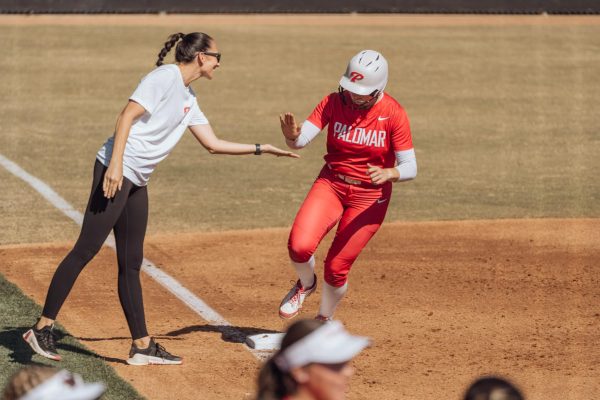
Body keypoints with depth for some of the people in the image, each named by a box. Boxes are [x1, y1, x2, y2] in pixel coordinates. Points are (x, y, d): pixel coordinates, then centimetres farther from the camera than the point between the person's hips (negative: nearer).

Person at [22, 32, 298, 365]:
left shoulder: (189, 98, 20)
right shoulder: (165, 77, -7)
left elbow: (213, 144, 25)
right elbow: (127, 116, -16)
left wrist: (261, 149, 25)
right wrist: (116, 164, -25)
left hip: (136, 181, 10)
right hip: (116, 171, -10)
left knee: (131, 263, 11)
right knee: (86, 250, -12)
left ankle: (142, 346, 14)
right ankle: (43, 328, -9)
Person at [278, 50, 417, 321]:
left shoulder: (394, 114, -16)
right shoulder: (334, 102, -10)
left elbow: (410, 168, -16)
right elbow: (301, 140, -19)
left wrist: (388, 173, -38)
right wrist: (292, 136, -43)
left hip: (370, 195, -2)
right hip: (331, 184, 2)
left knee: (337, 268, -1)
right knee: (299, 245, -21)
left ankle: (324, 320, 30)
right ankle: (306, 284, 15)